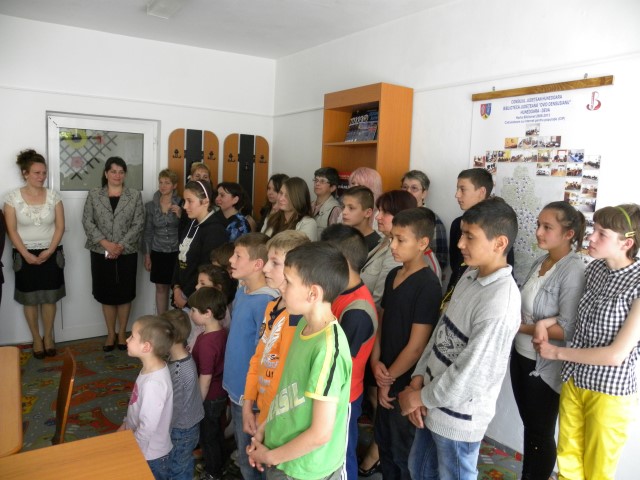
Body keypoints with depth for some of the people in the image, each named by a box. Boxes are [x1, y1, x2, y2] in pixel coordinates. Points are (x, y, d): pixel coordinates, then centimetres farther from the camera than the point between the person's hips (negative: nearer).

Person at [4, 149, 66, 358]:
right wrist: (26, 255, -13)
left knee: (49, 298, 8)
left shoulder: (53, 195, -1)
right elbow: (12, 230, -6)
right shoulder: (13, 197, -5)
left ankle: (48, 337, 23)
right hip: (25, 256, -1)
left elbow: (60, 227, -2)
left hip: (51, 254, 1)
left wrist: (49, 251, -12)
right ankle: (36, 339, 23)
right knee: (30, 299, 8)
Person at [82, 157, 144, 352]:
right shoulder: (94, 195, 4)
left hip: (127, 253, 0)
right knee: (107, 294, 8)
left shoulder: (135, 195, 1)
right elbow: (87, 222, -2)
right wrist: (105, 243, -14)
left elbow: (138, 224, -4)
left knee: (125, 294, 6)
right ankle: (110, 334, 22)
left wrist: (121, 245, -13)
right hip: (101, 253, 1)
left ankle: (122, 333, 22)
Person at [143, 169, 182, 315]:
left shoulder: (181, 204, -4)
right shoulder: (151, 205, 2)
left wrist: (180, 216, -20)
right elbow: (148, 232, 7)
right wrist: (147, 255, 5)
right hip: (158, 253, 2)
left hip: (177, 253, -2)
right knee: (161, 288, 11)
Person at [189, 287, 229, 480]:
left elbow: (205, 380, -24)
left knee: (207, 436, 14)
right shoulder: (222, 333, -6)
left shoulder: (206, 341, -31)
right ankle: (219, 464, 45)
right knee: (216, 431, 26)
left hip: (209, 398, -8)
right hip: (220, 393, 8)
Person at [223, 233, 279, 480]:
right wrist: (232, 380, 16)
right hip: (236, 387, 8)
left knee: (250, 459, 12)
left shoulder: (265, 302, -26)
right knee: (242, 451, 25)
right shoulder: (241, 292, 2)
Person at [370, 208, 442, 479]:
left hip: (405, 383, -7)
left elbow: (417, 345, -20)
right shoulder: (393, 276, 3)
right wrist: (375, 362, -5)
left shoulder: (428, 285, -21)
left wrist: (389, 378, -10)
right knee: (384, 443, 23)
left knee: (403, 452, 12)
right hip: (386, 379, 7)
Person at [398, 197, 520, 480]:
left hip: (459, 416, -8)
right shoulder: (470, 276, -1)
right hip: (434, 403, 8)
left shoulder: (500, 303, -28)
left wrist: (421, 398, -13)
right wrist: (418, 379, -3)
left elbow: (469, 375, -26)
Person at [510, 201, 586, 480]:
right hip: (521, 357, 7)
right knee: (529, 427, 23)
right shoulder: (540, 262, 3)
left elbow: (568, 330, -24)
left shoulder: (573, 270, -19)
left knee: (541, 433, 14)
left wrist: (520, 327, -18)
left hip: (545, 366, -7)